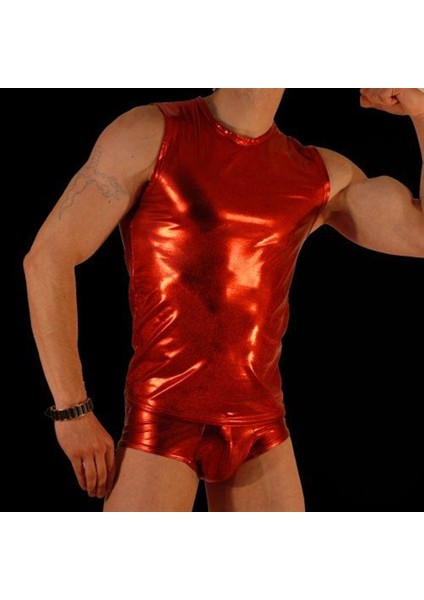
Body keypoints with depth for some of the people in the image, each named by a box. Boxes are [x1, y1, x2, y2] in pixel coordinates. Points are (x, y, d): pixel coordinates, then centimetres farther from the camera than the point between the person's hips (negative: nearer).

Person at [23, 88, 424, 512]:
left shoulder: (325, 175, 8)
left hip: (260, 424, 5)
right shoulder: (150, 133, -6)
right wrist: (71, 413, -11)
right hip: (160, 419, -5)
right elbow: (46, 259, -8)